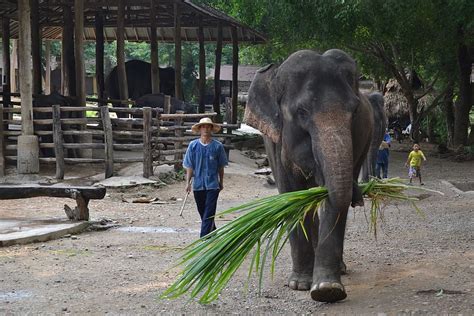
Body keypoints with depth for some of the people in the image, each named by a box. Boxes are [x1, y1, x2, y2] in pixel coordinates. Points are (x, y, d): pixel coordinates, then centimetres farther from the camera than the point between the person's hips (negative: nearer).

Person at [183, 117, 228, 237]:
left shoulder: (217, 146, -3)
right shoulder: (193, 145, -1)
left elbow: (221, 167, 6)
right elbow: (189, 166, 3)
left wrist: (221, 182, 10)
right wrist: (188, 182, -3)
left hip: (213, 184, -2)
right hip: (198, 184, 2)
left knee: (208, 214, -9)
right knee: (202, 212, 15)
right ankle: (212, 232, 36)